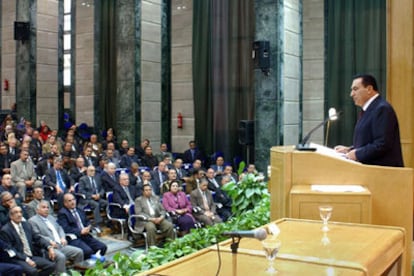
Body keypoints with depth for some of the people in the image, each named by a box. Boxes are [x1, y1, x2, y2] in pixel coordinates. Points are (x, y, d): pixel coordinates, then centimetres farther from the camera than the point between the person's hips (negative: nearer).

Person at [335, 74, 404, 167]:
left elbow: (382, 145, -20)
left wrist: (357, 154, -16)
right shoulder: (369, 109, 16)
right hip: (370, 166, 9)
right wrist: (350, 150, 9)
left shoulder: (382, 109, -13)